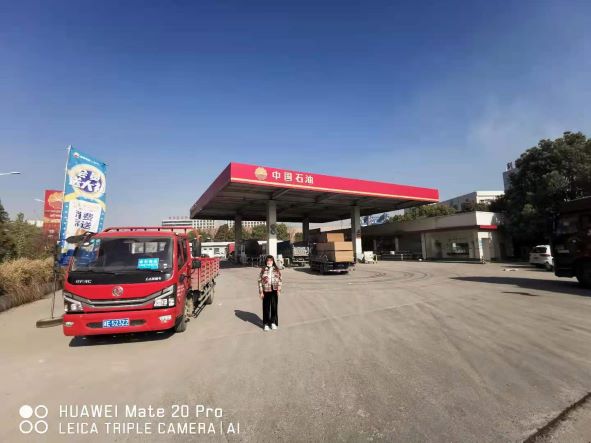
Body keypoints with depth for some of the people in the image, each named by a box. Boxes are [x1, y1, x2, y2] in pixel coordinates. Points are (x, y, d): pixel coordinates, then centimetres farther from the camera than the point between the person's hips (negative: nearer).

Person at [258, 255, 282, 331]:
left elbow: (279, 280, 5)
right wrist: (261, 292, -7)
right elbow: (260, 281, -3)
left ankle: (273, 323, 25)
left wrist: (279, 290, -2)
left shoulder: (276, 269, 3)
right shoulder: (263, 270, -3)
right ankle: (266, 324, 18)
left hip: (274, 291, 2)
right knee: (266, 307, 5)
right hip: (266, 291, -2)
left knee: (274, 307, 9)